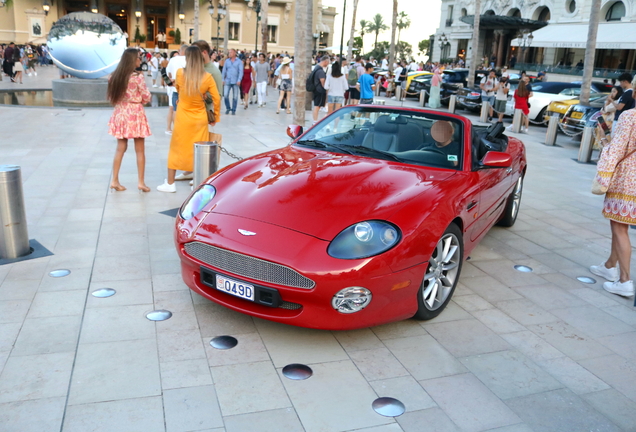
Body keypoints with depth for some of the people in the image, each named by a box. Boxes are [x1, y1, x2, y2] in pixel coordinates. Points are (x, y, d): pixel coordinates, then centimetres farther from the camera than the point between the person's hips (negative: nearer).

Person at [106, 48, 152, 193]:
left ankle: (115, 180, 13)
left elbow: (111, 97, 5)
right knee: (140, 150, 4)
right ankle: (141, 182, 6)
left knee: (120, 148, 13)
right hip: (135, 114, -5)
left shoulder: (115, 76, 3)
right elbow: (146, 97, -8)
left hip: (120, 113, 5)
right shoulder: (137, 76, -13)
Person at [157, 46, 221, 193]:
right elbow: (217, 99, -5)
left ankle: (170, 183, 17)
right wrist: (216, 117, 8)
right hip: (200, 119, 1)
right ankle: (199, 182, 17)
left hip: (183, 118, 0)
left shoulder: (180, 73, -9)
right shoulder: (207, 77, -9)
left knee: (177, 148, 11)